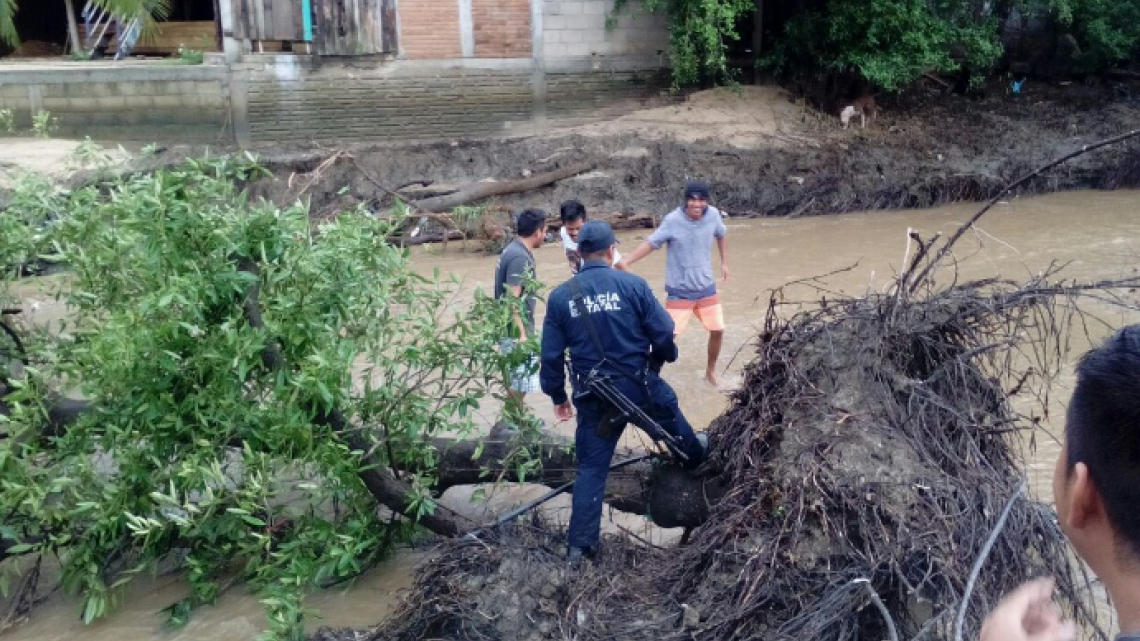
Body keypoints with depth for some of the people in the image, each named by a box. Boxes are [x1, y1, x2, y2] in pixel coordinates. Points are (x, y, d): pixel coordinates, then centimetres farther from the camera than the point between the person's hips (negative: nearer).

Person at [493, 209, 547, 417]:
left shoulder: (514, 250, 11)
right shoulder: (520, 257, -20)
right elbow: (512, 298, -25)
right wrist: (521, 333, -27)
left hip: (515, 328, 10)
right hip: (516, 331, -10)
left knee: (516, 377, 19)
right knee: (519, 380, -3)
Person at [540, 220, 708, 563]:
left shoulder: (560, 296, -5)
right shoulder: (633, 284, -11)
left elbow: (551, 354, -1)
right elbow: (663, 333, -7)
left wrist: (557, 396, 13)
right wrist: (669, 355, 16)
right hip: (640, 386, -1)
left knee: (591, 468, 10)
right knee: (670, 414, 31)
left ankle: (581, 545, 12)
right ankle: (695, 453, 61)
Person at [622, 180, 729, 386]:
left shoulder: (713, 215, -9)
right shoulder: (672, 220, -22)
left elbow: (721, 235, 13)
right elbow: (650, 243, -20)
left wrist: (724, 263, 11)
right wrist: (624, 263, -27)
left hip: (706, 287, 4)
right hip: (679, 290, -4)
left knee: (717, 330, 10)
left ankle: (710, 371, 34)